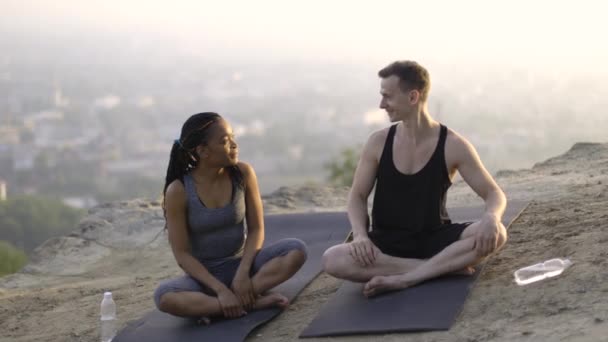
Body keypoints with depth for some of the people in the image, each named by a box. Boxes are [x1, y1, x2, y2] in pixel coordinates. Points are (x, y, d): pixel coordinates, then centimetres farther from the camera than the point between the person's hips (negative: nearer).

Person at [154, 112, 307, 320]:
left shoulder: (243, 173, -8)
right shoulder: (178, 191, -15)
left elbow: (256, 229, -3)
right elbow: (182, 254, -13)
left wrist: (242, 274, -19)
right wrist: (221, 290, -24)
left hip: (240, 264, 3)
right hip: (204, 274, -2)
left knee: (296, 250, -23)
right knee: (164, 297, -35)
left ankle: (235, 305, -23)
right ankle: (256, 302, -27)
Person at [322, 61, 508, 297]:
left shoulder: (453, 145, -8)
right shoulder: (378, 142, -2)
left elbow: (495, 194, -7)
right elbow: (357, 196, 3)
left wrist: (491, 217, -33)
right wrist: (360, 235, -19)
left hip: (434, 239, -1)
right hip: (387, 244, 1)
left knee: (495, 234, -29)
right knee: (332, 260, -30)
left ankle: (402, 279, -30)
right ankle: (446, 266, -25)